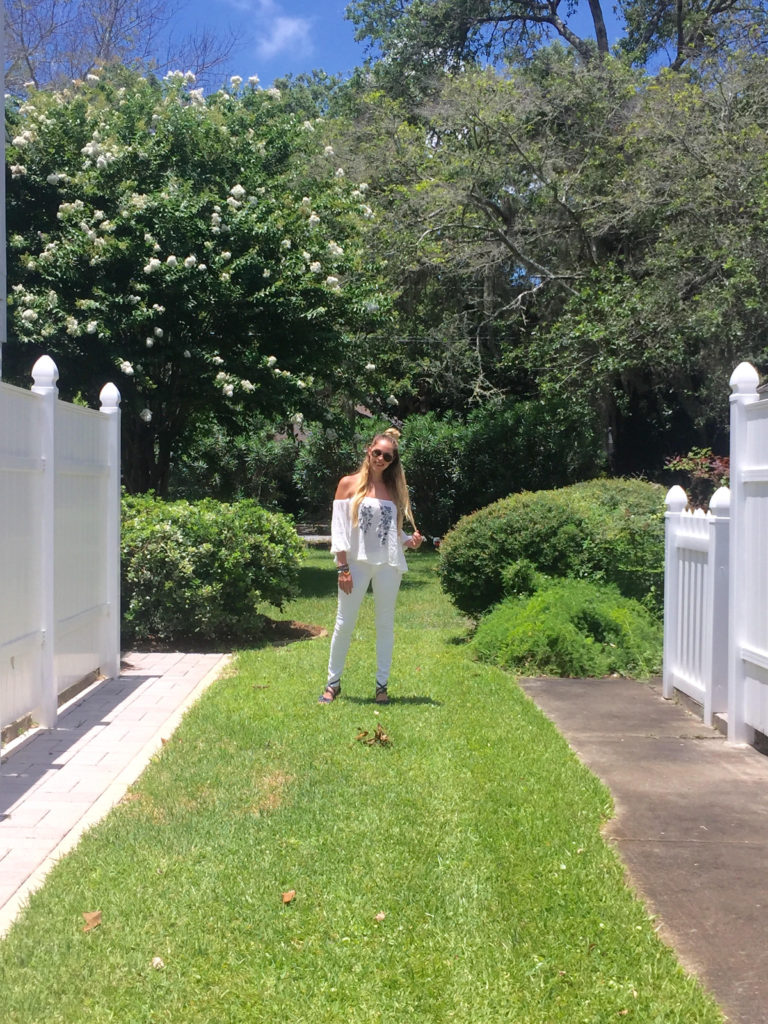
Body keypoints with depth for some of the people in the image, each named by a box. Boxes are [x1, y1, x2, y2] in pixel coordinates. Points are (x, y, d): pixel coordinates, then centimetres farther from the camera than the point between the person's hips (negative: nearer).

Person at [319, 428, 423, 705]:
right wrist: (342, 567, -9)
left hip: (388, 565, 3)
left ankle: (382, 685, 14)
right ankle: (333, 682, 14)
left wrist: (410, 541, -6)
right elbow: (339, 526, -3)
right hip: (356, 563, -3)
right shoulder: (349, 484, 1)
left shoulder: (394, 489, 10)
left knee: (385, 624, 6)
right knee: (344, 624, 1)